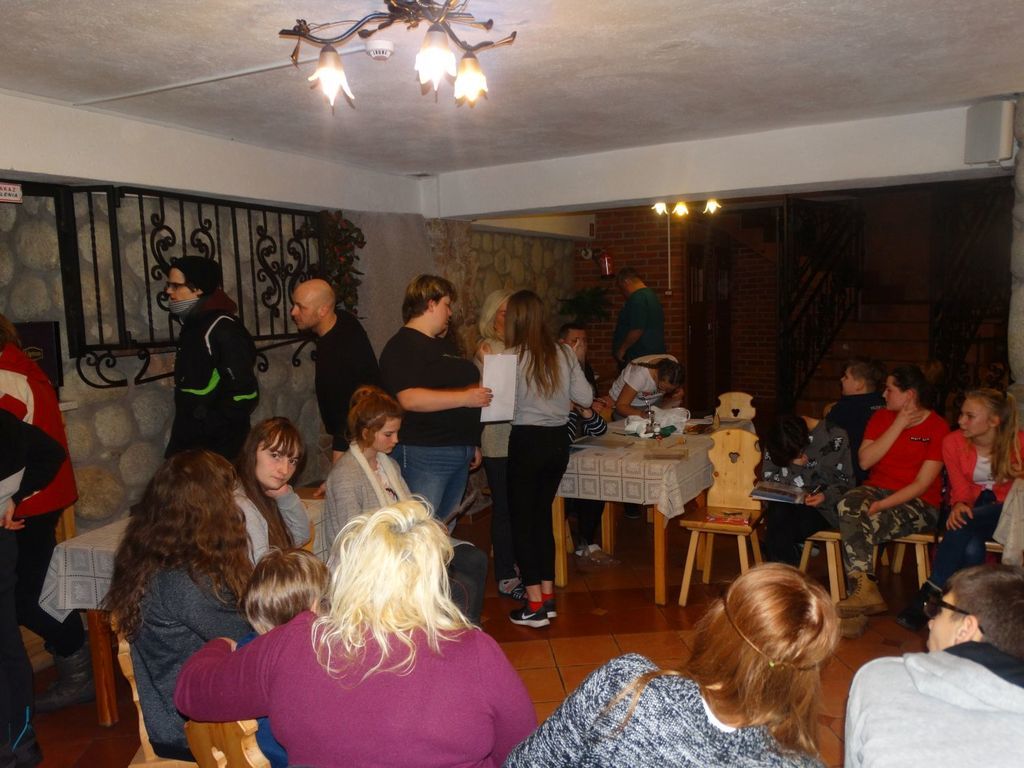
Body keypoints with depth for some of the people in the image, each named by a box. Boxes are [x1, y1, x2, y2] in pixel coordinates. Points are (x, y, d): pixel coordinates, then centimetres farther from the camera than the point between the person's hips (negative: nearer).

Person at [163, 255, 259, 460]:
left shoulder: (223, 329, -16)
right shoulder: (193, 326, 13)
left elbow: (246, 394, -22)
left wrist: (207, 426, -17)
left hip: (216, 449, -9)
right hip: (187, 444, 9)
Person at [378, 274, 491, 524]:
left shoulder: (443, 343, 20)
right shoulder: (403, 346, -10)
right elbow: (409, 399, -24)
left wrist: (473, 443, 25)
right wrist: (464, 397, -21)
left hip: (460, 453, 9)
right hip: (424, 454, -9)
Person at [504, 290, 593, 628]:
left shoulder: (511, 357, -13)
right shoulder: (563, 353, 0)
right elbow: (585, 398, 2)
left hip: (527, 441, -5)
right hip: (559, 440, 5)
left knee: (522, 518, 5)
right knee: (542, 513, 17)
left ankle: (535, 605, 6)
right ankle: (548, 596, 23)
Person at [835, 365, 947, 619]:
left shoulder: (937, 427, -5)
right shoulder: (882, 417, 10)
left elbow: (922, 484, -11)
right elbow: (865, 461, -6)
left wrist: (881, 505, -22)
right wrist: (898, 426, -9)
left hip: (918, 503, -4)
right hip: (876, 489, 4)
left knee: (857, 527, -30)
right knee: (847, 506, -31)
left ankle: (862, 590, -18)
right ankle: (866, 590, -35)